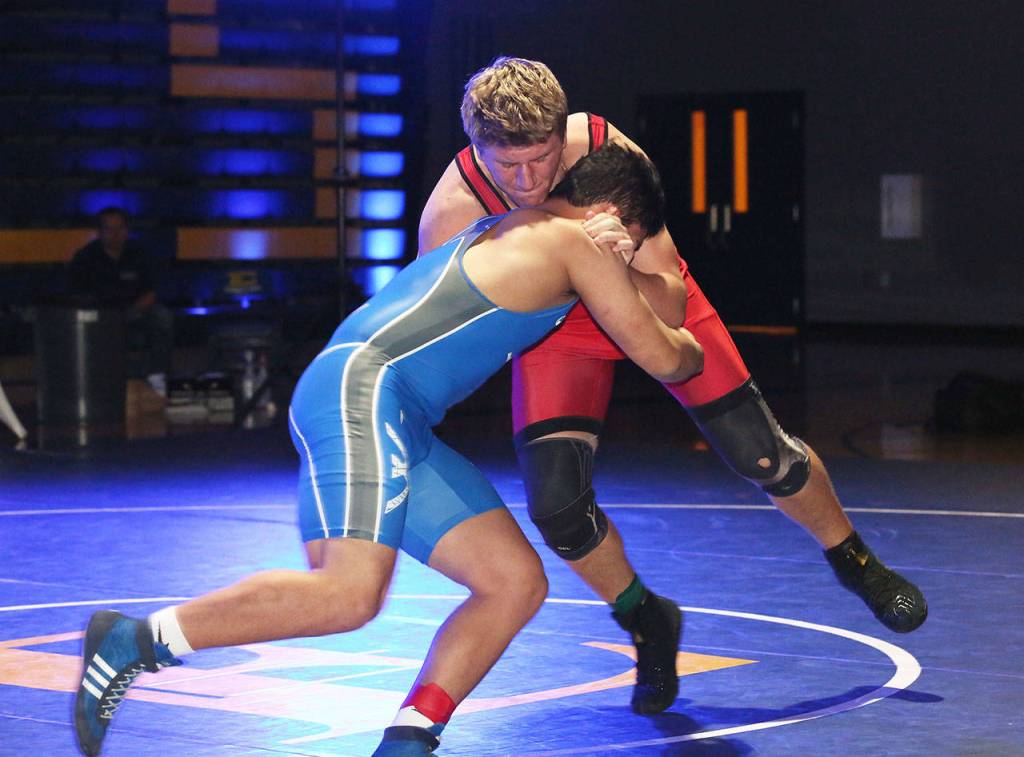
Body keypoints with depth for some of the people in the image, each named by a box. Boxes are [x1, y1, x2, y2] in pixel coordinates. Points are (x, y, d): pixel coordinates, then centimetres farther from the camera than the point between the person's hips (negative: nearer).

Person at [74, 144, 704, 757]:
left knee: (519, 583, 4)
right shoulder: (578, 242, 3)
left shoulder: (508, 228, 28)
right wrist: (696, 352, 32)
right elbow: (661, 358, 10)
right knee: (350, 593, -27)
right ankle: (135, 642, -17)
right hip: (362, 387, -10)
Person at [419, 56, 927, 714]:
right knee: (556, 504, -16)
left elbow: (669, 309, -29)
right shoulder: (451, 209, -33)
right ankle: (648, 624, 13)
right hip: (554, 325, 0)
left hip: (651, 300, 0)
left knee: (762, 455, -1)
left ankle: (854, 560, 31)